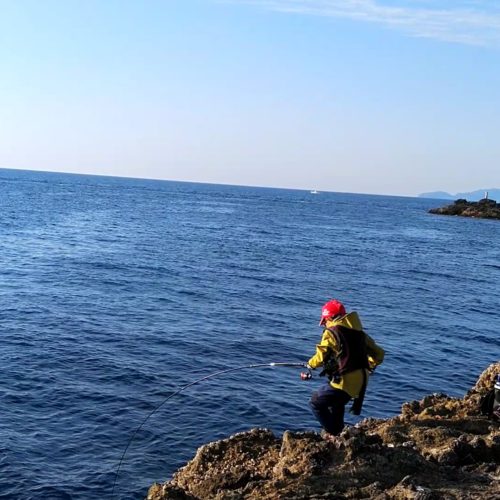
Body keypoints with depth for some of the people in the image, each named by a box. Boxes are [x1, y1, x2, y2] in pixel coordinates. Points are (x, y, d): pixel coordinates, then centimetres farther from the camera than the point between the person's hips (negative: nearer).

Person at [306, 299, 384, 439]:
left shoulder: (331, 332, -10)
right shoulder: (359, 332, 13)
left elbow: (321, 357, -19)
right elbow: (378, 354, 15)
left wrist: (311, 364, 2)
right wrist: (367, 367, 27)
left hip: (344, 381, -8)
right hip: (361, 382, 8)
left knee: (316, 403, 10)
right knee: (337, 403, 31)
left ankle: (333, 434, 8)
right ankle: (338, 432, 36)